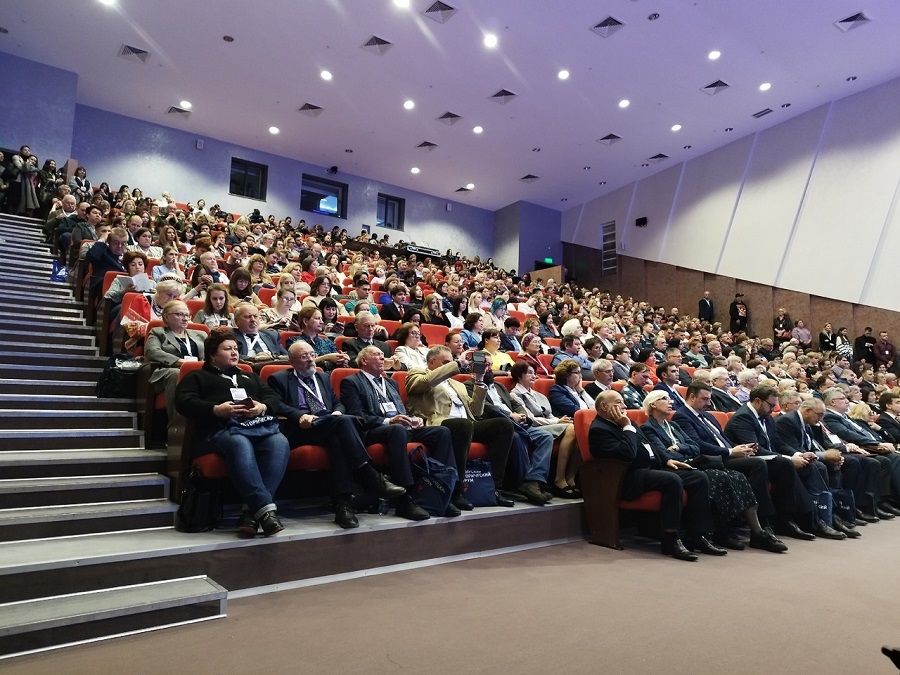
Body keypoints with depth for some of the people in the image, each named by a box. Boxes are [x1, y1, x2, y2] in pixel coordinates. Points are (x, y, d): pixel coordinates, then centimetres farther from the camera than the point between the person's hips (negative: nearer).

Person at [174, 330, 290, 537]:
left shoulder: (250, 376, 37)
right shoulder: (198, 376, 26)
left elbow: (273, 397, 23)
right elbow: (183, 402, 6)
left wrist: (262, 407, -2)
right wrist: (216, 409, -9)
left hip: (260, 425, 4)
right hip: (222, 427, -3)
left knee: (280, 443, -32)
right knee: (240, 445, -41)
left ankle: (252, 510, -37)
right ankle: (265, 508, -46)